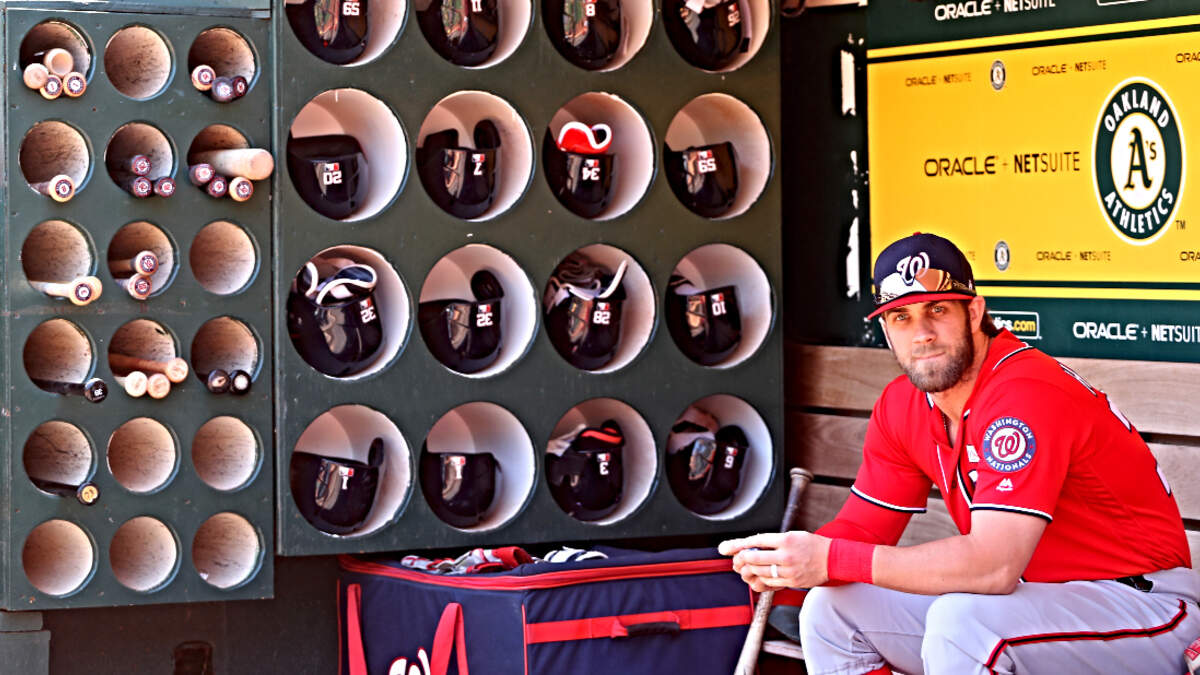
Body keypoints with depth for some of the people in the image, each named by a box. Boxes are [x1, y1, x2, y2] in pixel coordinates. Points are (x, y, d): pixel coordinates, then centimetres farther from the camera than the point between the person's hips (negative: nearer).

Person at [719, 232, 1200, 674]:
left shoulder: (1027, 393, -24)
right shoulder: (900, 406, 3)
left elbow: (994, 564, -33)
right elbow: (861, 526, 8)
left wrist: (831, 559, -32)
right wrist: (783, 563, -16)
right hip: (1027, 595, 8)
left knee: (960, 621, -35)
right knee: (831, 608, -2)